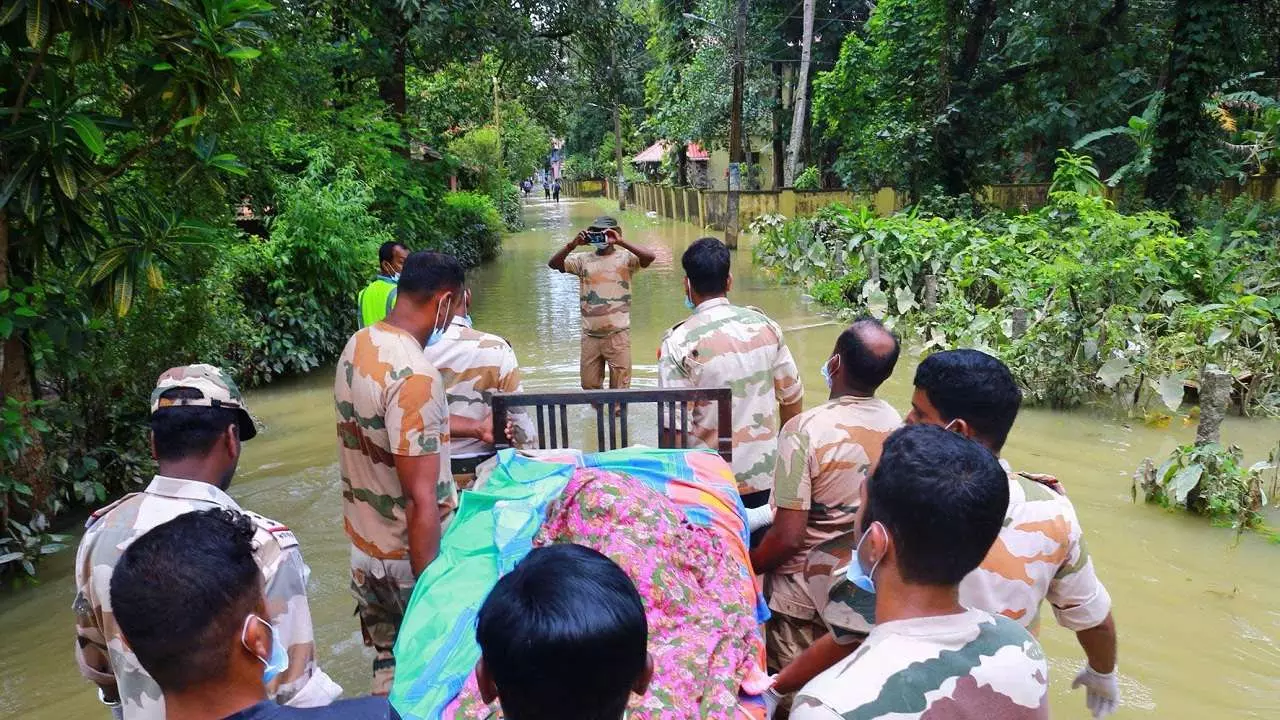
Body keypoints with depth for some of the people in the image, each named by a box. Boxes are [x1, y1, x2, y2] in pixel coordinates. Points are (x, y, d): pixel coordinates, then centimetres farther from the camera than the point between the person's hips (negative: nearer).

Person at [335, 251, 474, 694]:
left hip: (364, 546, 8)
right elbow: (420, 501, -27)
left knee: (388, 661, 22)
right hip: (411, 556, -8)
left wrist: (473, 429, 28)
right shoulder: (415, 375, -28)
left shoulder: (358, 345, 0)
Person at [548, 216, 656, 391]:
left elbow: (649, 257, -18)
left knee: (620, 388, 3)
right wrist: (572, 244, -14)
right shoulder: (583, 259, 7)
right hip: (590, 335, 3)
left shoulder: (625, 258, 0)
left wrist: (620, 242, -21)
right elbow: (554, 264, -1)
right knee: (589, 385, 13)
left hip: (618, 334, -3)